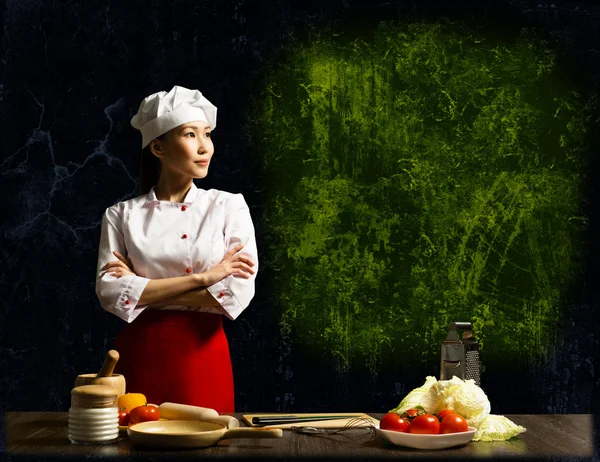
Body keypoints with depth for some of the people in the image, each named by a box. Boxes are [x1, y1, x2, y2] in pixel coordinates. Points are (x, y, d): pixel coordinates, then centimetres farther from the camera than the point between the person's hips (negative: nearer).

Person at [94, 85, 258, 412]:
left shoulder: (229, 206, 1)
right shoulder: (122, 215, 3)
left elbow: (238, 292, -9)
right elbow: (110, 293, -9)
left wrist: (144, 290, -9)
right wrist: (202, 278, -13)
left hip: (203, 357, 0)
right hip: (139, 357, 0)